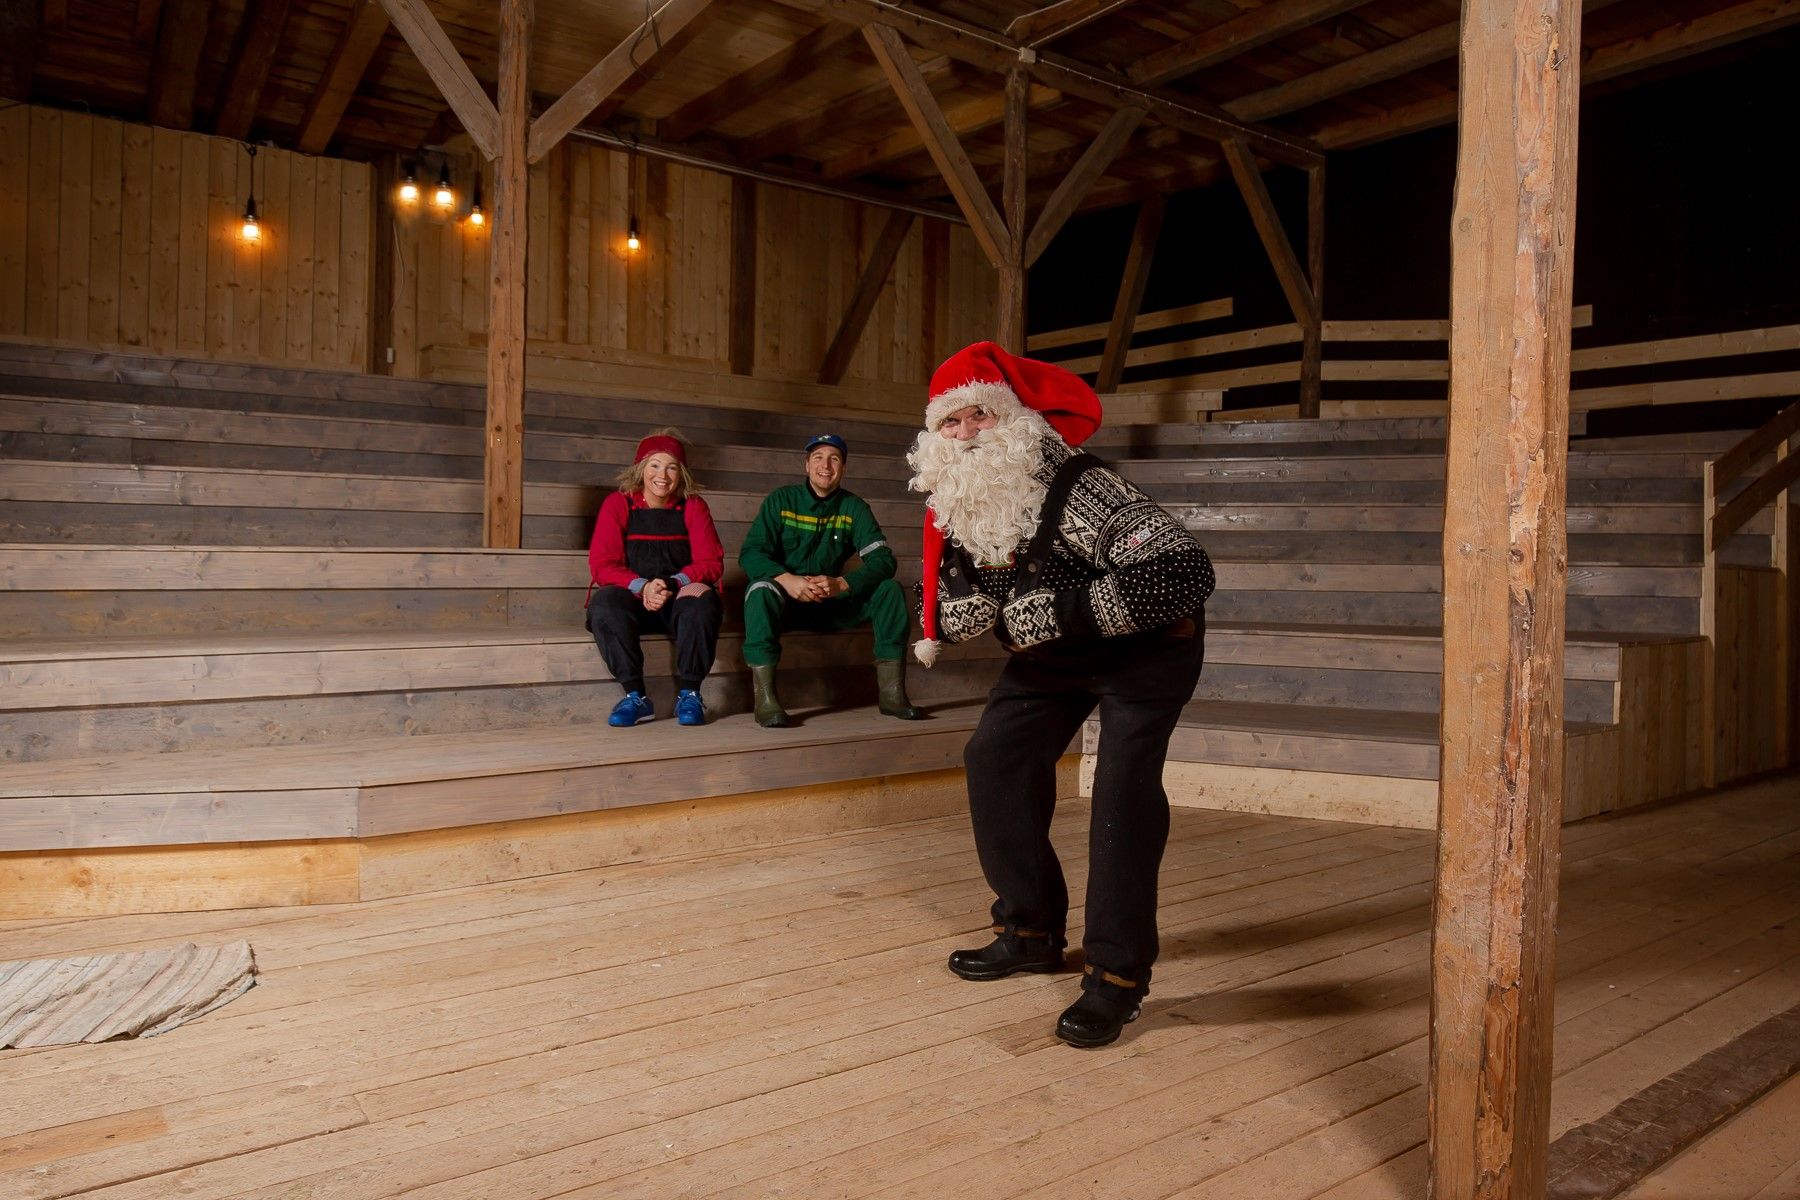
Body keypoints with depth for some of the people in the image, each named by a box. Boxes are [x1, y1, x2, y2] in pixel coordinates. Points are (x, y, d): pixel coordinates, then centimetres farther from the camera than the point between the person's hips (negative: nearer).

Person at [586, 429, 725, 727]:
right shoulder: (617, 504, 1)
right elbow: (602, 564, -7)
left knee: (703, 599, -33)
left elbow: (711, 563, -4)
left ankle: (689, 693, -19)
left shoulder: (694, 507, 4)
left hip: (680, 602, 0)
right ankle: (635, 697, -26)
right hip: (632, 601, 0)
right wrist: (642, 587, -25)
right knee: (604, 601, -32)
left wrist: (672, 584, -23)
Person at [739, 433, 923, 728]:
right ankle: (764, 697, -37)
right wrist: (787, 580, -31)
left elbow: (882, 560, -9)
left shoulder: (853, 507, 3)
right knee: (761, 589, -35)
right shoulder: (782, 499, -2)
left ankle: (891, 692, -17)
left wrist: (840, 584, -28)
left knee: (890, 590, -18)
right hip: (786, 604, -2)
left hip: (833, 603, 3)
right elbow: (750, 553, -11)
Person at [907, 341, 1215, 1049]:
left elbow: (1183, 574, -44)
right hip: (1047, 656, 8)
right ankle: (1033, 932, 18)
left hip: (1146, 647, -7)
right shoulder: (956, 507, -11)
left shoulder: (1078, 488, -35)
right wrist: (961, 613, -24)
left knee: (1123, 786, -21)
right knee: (996, 759, 3)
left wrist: (1061, 610, -42)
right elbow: (945, 603, 2)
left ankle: (1117, 975, -10)